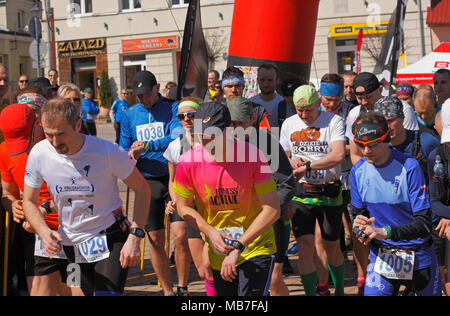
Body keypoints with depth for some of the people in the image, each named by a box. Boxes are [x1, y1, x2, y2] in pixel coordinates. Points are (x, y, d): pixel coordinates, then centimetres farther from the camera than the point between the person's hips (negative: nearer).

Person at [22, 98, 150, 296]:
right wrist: (44, 232, -18)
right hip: (69, 243, 3)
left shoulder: (108, 152, -20)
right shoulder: (39, 155, -12)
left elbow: (142, 189, -8)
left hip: (110, 239, -3)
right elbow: (29, 201, 2)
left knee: (107, 293, -18)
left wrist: (135, 236, -18)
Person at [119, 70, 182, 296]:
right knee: (155, 238, 5)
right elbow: (123, 152, 11)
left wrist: (147, 145, -22)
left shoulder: (172, 108, -1)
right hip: (147, 181, 3)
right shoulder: (129, 115, 9)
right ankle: (167, 290, 19)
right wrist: (131, 154, -11)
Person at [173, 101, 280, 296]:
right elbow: (183, 207, 5)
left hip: (256, 249, -3)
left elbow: (272, 210, -15)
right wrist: (210, 232, -12)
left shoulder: (253, 156, -17)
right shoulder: (188, 163, -11)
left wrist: (239, 246, -19)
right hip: (218, 254, 3)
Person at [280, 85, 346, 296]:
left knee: (332, 247, 10)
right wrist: (292, 162, -7)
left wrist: (307, 166, -21)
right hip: (300, 193, 2)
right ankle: (310, 293, 3)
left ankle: (339, 289, 32)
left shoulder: (334, 121, -7)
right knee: (305, 246, -8)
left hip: (329, 193, -2)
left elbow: (338, 155, -20)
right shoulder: (288, 124, 8)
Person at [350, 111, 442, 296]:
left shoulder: (409, 167, -17)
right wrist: (359, 224, -17)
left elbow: (424, 224, -21)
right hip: (381, 256, 2)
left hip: (418, 258, -2)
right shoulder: (357, 171, -3)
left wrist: (385, 232, -34)